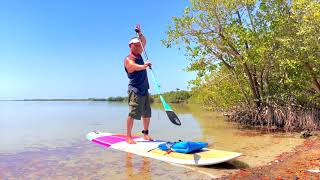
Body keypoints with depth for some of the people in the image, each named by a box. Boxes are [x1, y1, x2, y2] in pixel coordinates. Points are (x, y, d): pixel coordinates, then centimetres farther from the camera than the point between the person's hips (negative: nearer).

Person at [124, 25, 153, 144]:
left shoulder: (138, 55, 16)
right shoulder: (128, 59, -8)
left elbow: (144, 42, 27)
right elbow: (136, 67, -29)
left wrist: (140, 33, 12)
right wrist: (145, 65, -46)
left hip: (144, 90, 8)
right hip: (135, 90, -8)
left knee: (147, 114, 10)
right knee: (133, 114, -12)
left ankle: (145, 134, 22)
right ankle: (128, 137, -4)